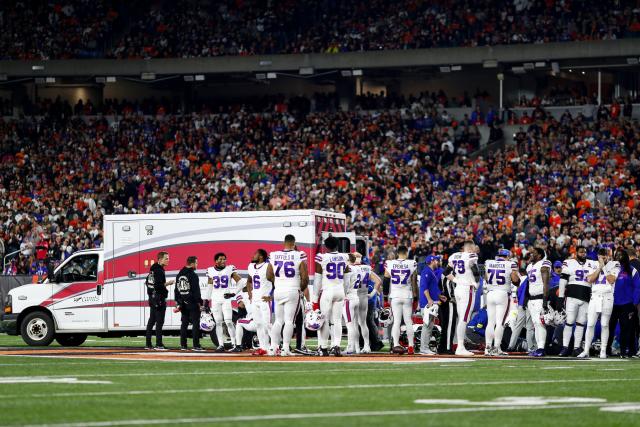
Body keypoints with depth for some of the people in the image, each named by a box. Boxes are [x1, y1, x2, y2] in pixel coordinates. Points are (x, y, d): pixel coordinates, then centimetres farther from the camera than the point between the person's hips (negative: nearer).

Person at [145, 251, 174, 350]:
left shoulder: (153, 269, 14)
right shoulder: (159, 270, -15)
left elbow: (148, 282, 21)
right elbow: (158, 285, -23)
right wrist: (168, 283, -10)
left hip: (152, 298, 10)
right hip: (159, 299, -10)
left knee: (151, 320, 13)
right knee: (159, 321, -9)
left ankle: (148, 344, 16)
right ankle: (158, 344, -12)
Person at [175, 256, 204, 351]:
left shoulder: (179, 275, 11)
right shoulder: (193, 275, -13)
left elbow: (177, 289, 14)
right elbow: (196, 290, -15)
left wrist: (178, 302, 17)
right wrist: (199, 302, -10)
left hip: (183, 303, 7)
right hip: (192, 303, -7)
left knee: (184, 324, 11)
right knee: (195, 323, -4)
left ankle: (183, 345, 10)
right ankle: (196, 345, -7)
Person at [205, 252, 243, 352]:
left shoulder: (230, 269, -1)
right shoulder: (210, 271, 7)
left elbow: (240, 281, 0)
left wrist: (234, 293, -10)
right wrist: (207, 300, 15)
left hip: (226, 298, -3)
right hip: (215, 299, 3)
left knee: (228, 321, -11)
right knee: (218, 323, 3)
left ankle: (234, 344, -9)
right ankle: (221, 345, 6)